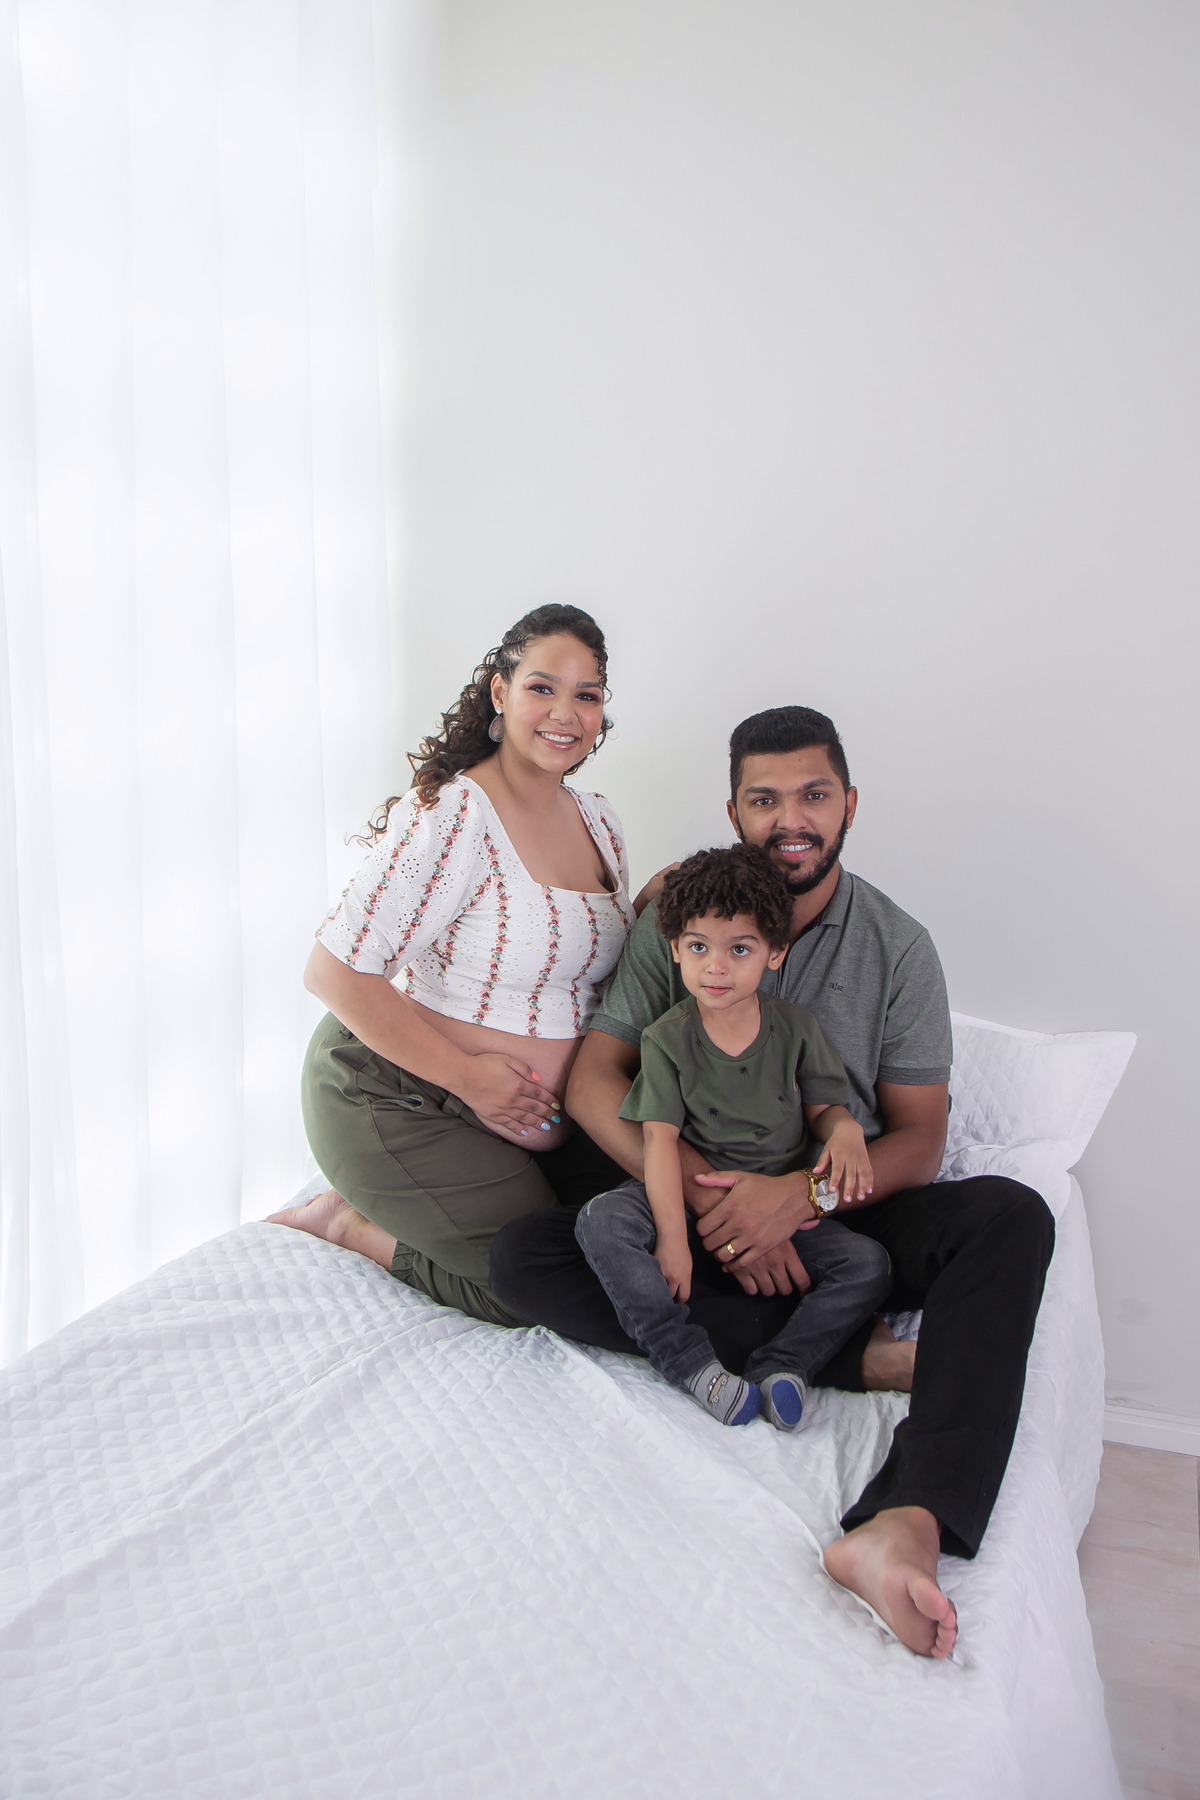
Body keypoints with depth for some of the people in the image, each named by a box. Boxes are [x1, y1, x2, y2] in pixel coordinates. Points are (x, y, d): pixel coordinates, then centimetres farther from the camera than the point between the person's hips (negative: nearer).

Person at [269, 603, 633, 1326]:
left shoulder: (599, 822, 6)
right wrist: (468, 1074, -21)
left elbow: (601, 969, 19)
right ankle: (349, 1221, 10)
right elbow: (335, 972, -23)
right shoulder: (449, 817, -21)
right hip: (397, 1096, -8)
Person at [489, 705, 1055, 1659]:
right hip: (700, 1211, 1)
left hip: (842, 1216, 0)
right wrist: (706, 1192, -22)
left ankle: (908, 1522, -48)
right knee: (524, 1258, -24)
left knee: (1012, 1215, -28)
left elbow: (919, 1141, -3)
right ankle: (856, 1353, -24)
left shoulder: (897, 945, -1)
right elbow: (592, 1082, -7)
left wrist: (800, 1194, -23)